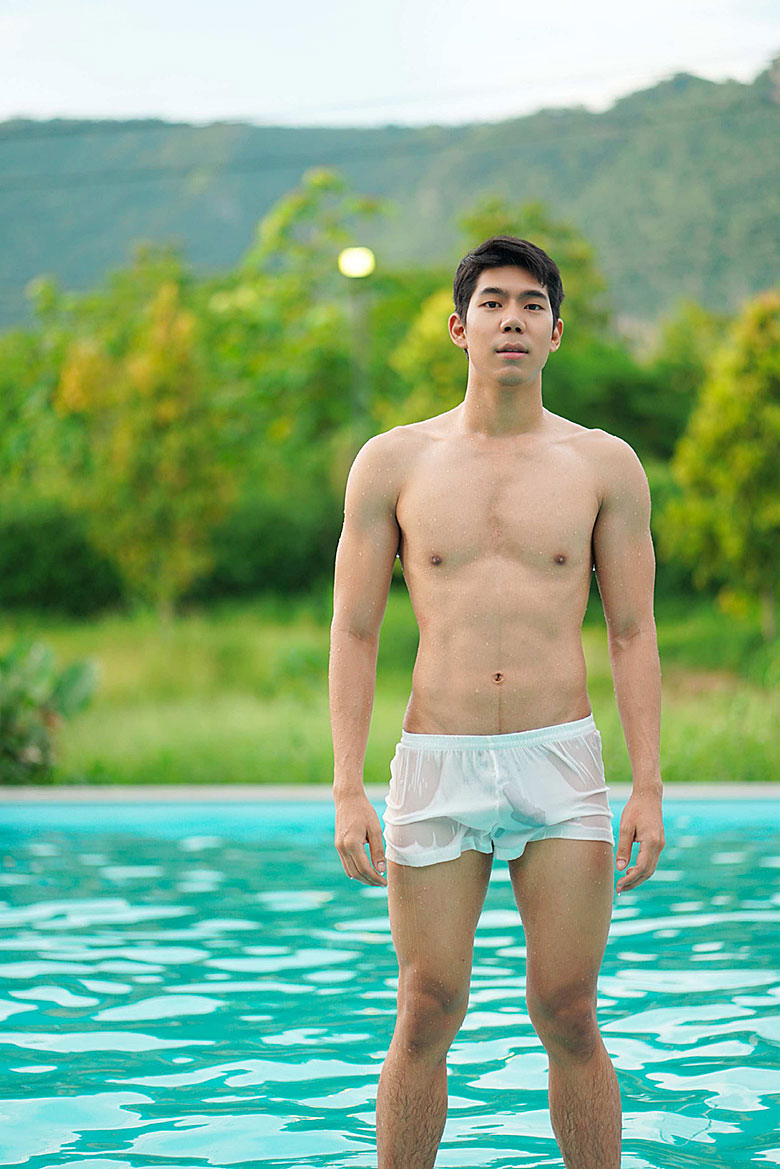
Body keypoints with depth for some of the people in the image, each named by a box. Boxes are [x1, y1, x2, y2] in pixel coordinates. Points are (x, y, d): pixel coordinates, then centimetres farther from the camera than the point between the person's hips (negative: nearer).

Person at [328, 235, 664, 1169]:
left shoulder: (604, 464, 5)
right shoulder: (392, 462, 4)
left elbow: (632, 635, 6)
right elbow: (353, 634, 4)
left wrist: (648, 790, -2)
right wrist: (346, 792, -4)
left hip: (562, 766, 0)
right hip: (436, 772, 0)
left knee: (569, 1021, 2)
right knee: (426, 1020, 2)